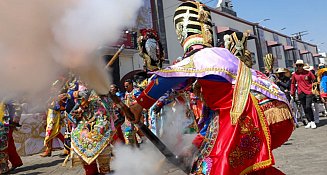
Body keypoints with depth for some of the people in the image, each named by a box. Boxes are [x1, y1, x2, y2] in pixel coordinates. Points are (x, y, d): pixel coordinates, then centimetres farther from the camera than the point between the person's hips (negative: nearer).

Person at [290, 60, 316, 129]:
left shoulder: (308, 72, -2)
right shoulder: (294, 74, 4)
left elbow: (314, 80, 6)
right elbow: (293, 83, 15)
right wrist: (292, 92, 13)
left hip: (309, 92, -3)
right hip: (301, 93, 3)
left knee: (308, 107, -14)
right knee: (305, 108, 7)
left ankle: (312, 122, 0)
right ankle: (309, 122, 18)